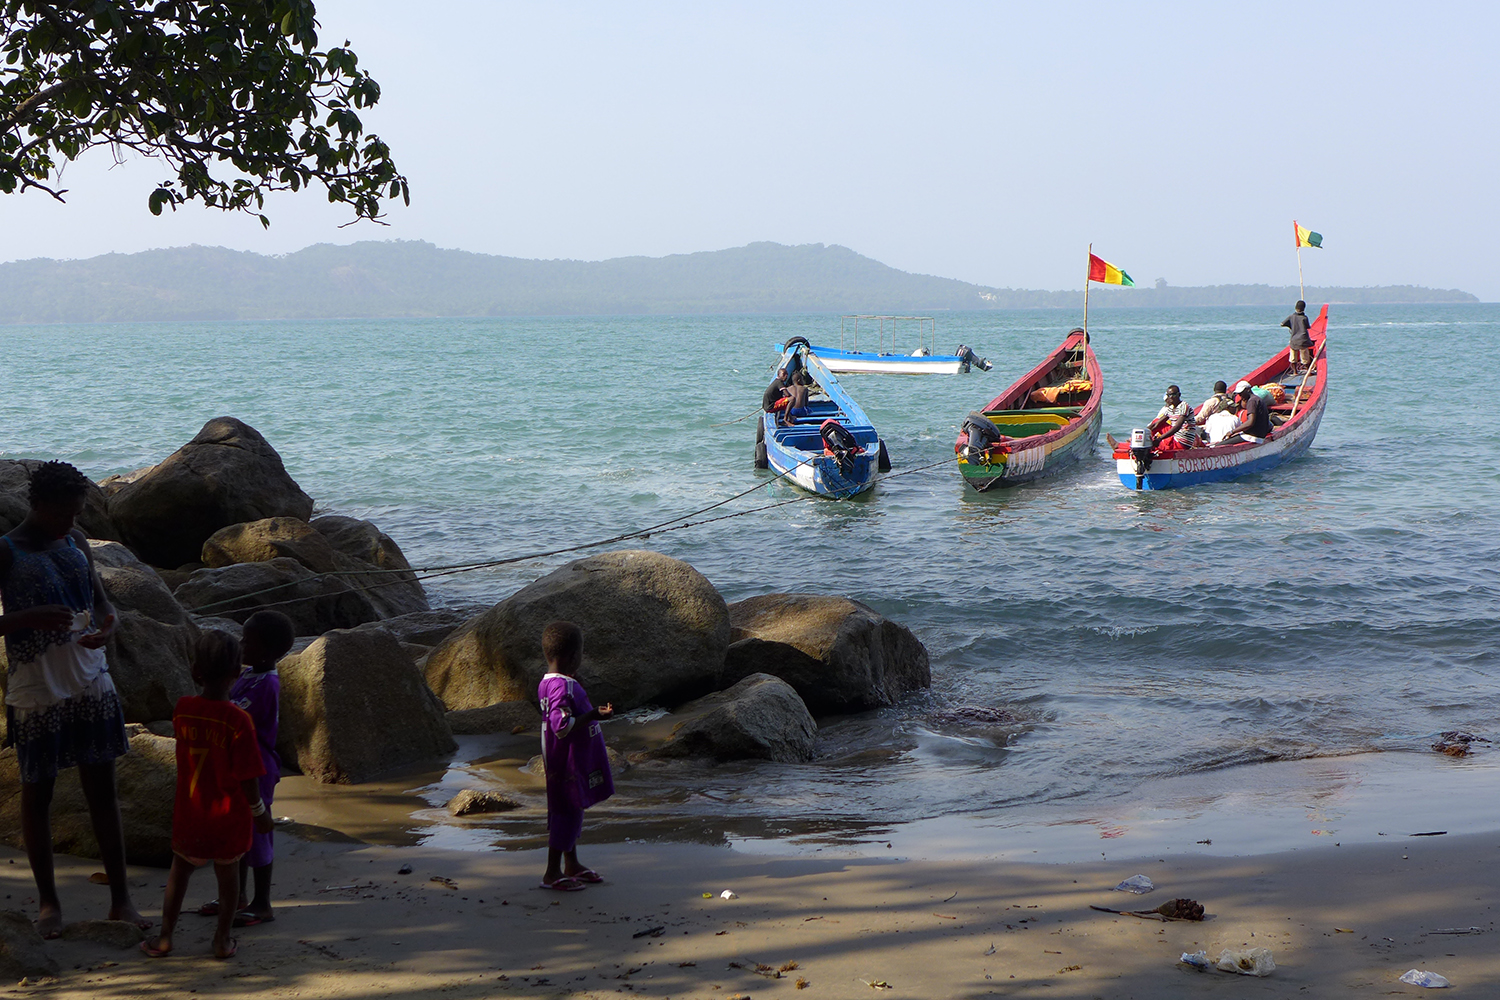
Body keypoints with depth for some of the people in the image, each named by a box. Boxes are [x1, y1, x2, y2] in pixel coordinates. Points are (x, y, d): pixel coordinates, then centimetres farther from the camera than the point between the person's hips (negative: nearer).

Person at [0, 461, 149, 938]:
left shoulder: (75, 541, 7)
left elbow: (101, 601, 14)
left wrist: (106, 627, -8)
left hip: (90, 683, 5)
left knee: (101, 788, 7)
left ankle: (120, 898, 14)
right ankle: (48, 899, 22)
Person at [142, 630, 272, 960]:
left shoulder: (182, 708, -11)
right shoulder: (238, 720, -21)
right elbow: (247, 777, -17)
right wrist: (259, 811, -4)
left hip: (189, 812, 3)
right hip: (230, 815, -3)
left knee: (180, 868, 21)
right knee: (228, 872, 16)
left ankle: (165, 937, 20)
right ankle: (222, 939, 21)